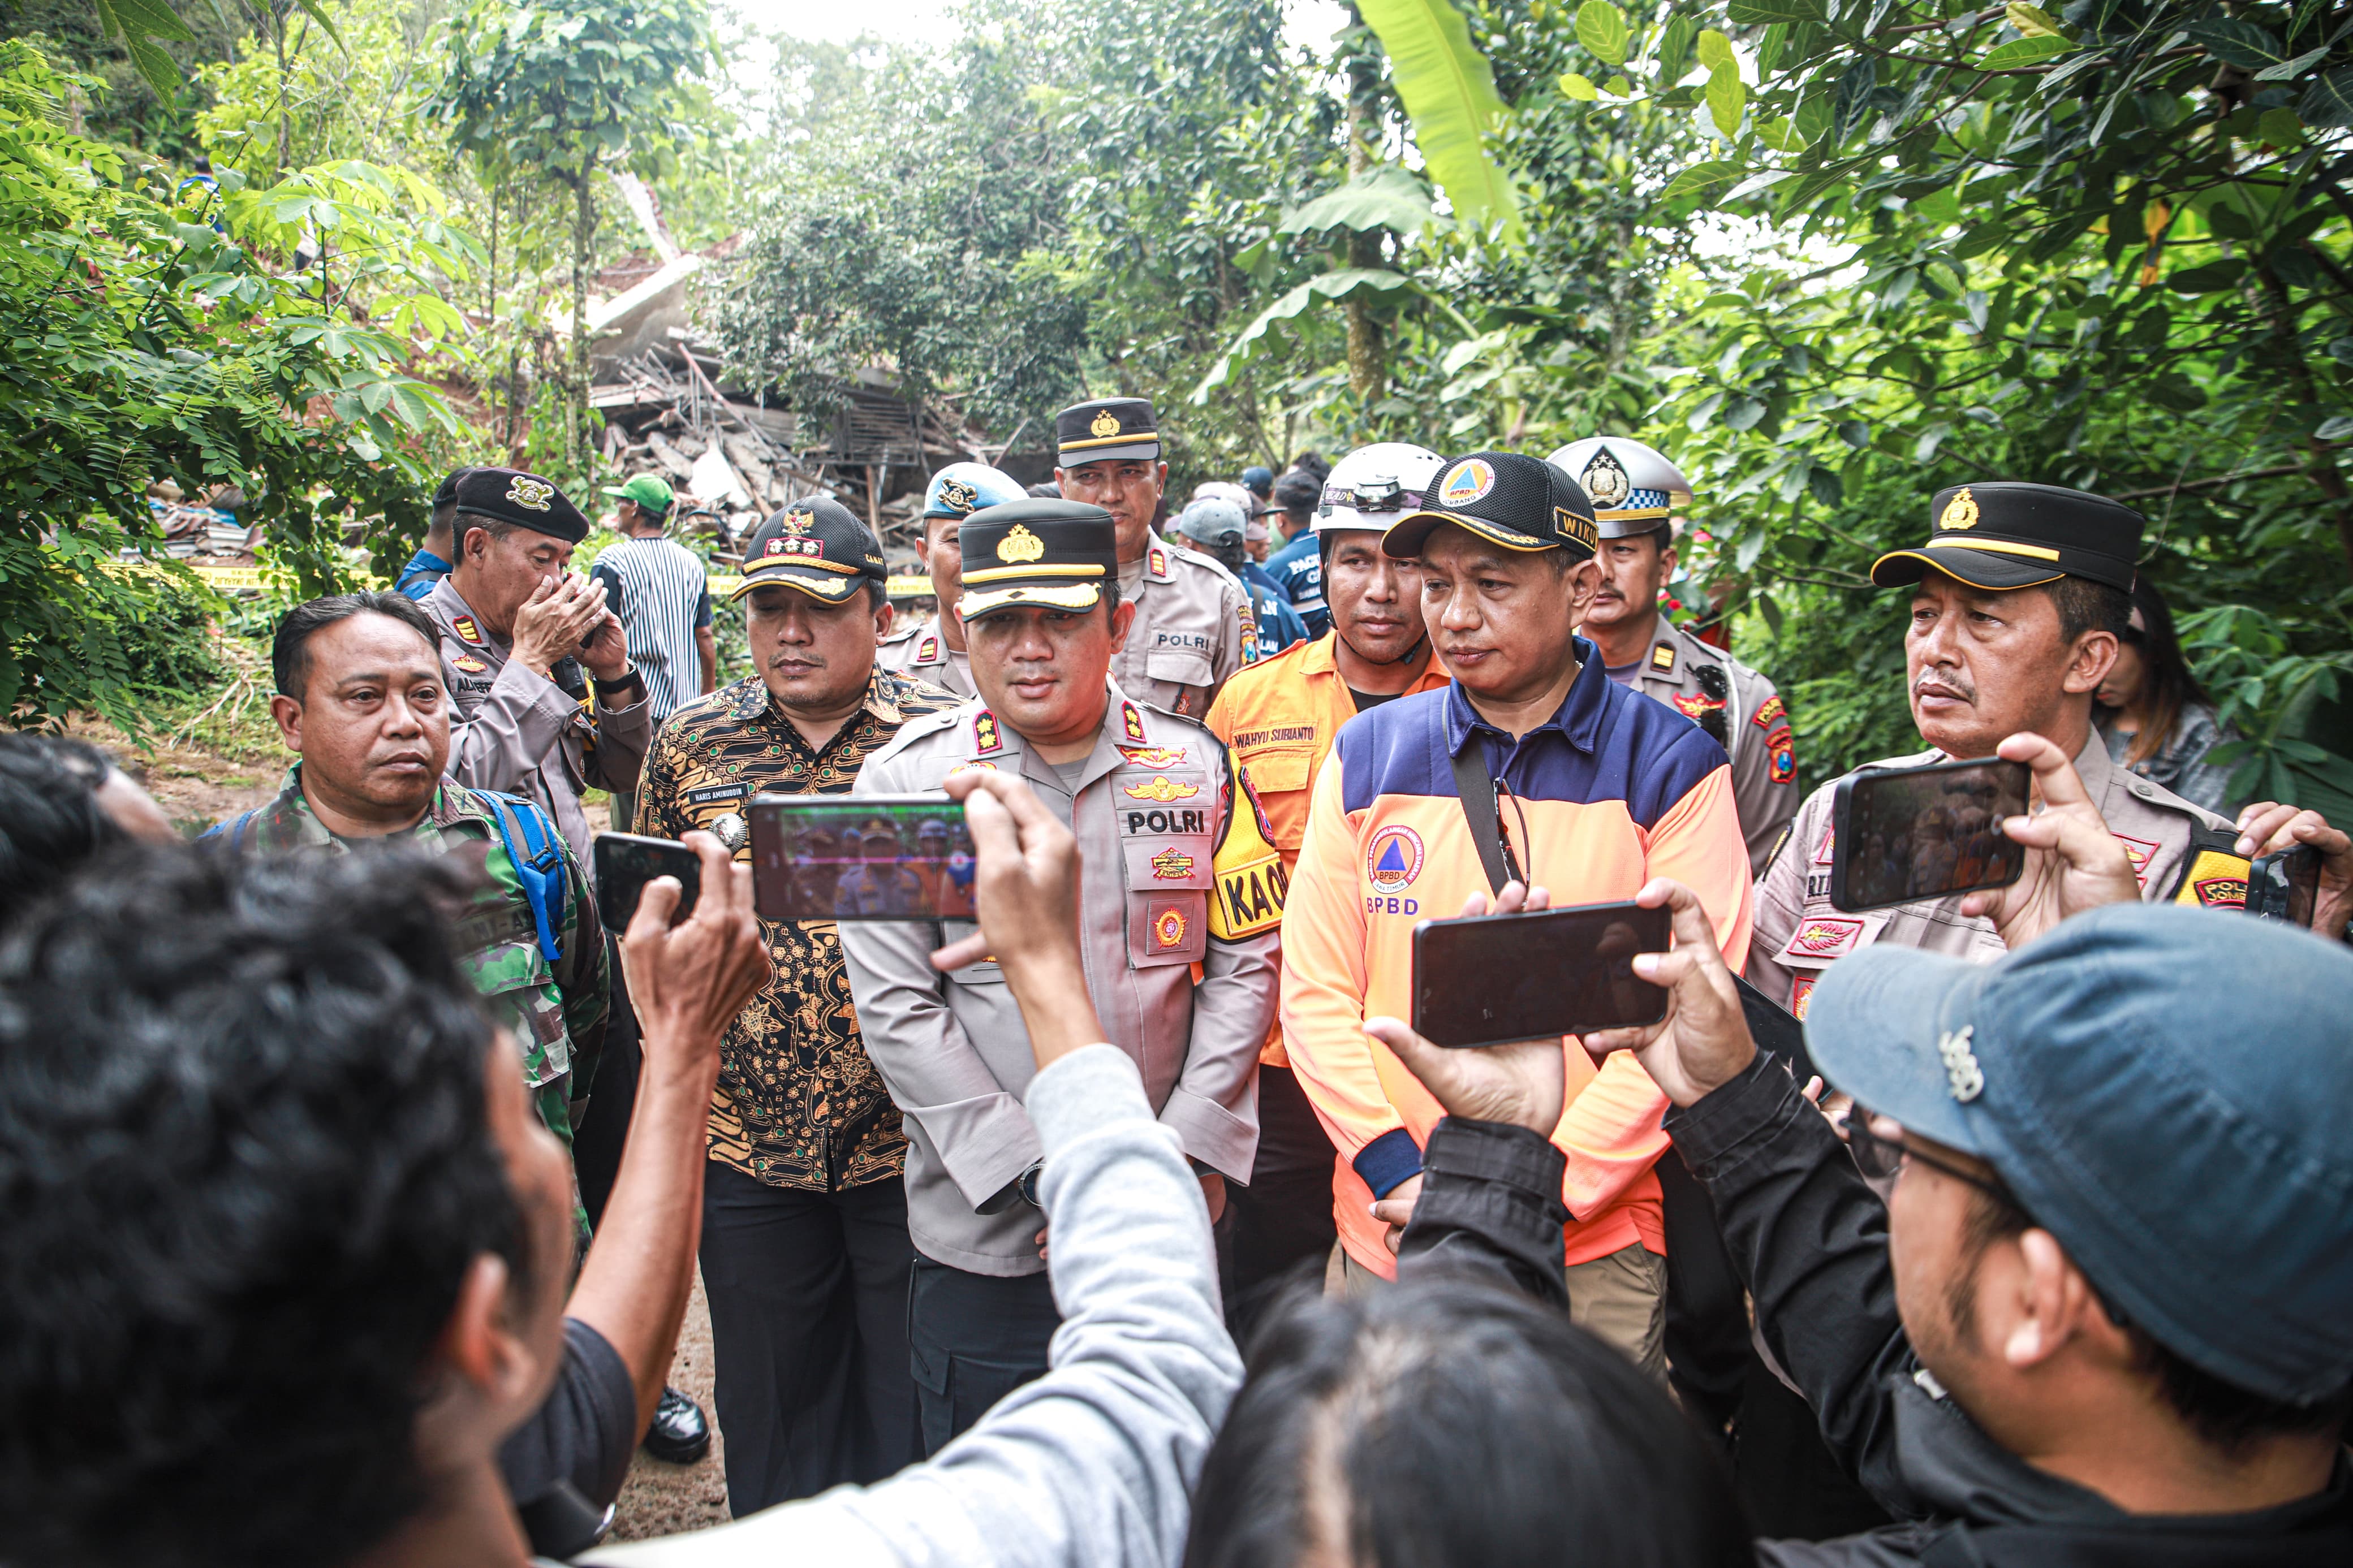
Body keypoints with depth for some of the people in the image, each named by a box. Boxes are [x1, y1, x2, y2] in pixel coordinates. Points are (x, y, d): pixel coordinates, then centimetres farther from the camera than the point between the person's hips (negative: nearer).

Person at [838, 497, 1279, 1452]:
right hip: (985, 1239, -1)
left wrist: (1182, 1156, -8)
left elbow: (1247, 963, 3)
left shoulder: (1200, 770, 2)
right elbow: (894, 1006, -8)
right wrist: (1040, 1176, -13)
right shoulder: (905, 780, -4)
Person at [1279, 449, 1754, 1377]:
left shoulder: (1671, 768, -4)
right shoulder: (1368, 756, 4)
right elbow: (1315, 993, 1)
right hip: (1382, 1241, 3)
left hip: (1591, 1255, -2)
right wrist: (1398, 1175, -11)